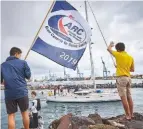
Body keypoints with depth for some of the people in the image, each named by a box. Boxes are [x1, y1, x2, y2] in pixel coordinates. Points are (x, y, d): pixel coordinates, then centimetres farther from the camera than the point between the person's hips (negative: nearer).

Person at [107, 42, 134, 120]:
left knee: (123, 98, -4)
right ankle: (131, 114, 18)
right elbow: (132, 70, 14)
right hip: (128, 78, 7)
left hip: (121, 78, -7)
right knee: (129, 97, 12)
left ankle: (128, 115, -1)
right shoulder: (130, 57, 8)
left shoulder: (118, 55, -7)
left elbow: (108, 49, 6)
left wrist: (111, 45, 26)